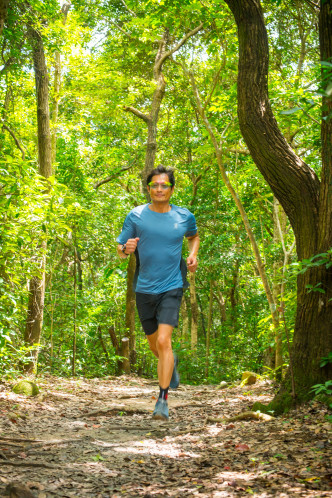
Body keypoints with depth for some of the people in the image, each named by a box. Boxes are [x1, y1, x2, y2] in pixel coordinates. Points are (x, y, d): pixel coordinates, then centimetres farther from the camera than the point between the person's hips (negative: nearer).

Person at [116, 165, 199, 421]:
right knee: (154, 344, 16)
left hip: (172, 287, -2)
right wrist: (127, 248, -19)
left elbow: (194, 237, 23)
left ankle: (163, 399, -9)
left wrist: (193, 255, 4)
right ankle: (172, 362, 52)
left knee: (163, 341, -17)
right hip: (144, 289, 2)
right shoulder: (136, 216, -2)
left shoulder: (185, 217, 0)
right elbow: (120, 249, 4)